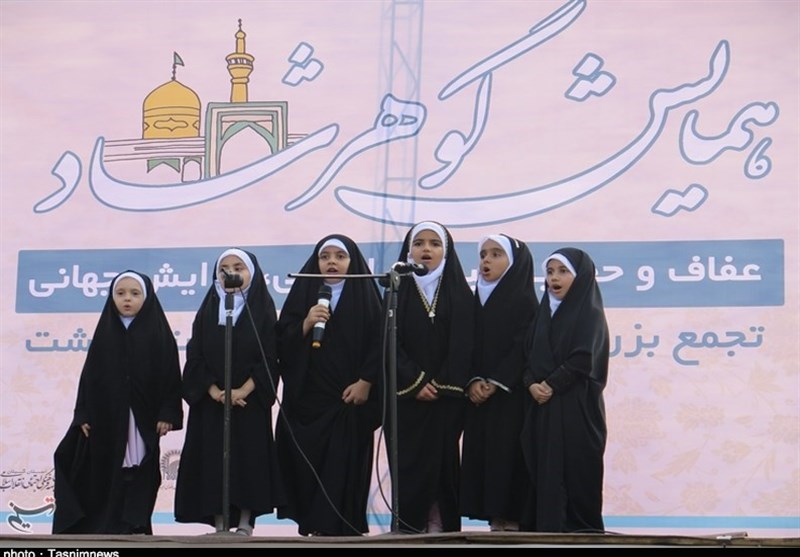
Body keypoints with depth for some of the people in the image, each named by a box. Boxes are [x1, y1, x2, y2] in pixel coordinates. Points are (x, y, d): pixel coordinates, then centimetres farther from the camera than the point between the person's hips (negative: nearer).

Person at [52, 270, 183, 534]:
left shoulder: (158, 333, 1)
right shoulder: (106, 332, 8)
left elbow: (170, 373, -2)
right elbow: (90, 373, 7)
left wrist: (167, 413, -10)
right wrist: (84, 414, 0)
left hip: (142, 417, -2)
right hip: (106, 415, 2)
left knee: (138, 473, -1)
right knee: (105, 474, 1)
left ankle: (134, 526, 2)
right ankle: (105, 526, 4)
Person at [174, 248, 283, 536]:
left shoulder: (262, 309, 3)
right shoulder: (208, 310, 9)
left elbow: (269, 357, -4)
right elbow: (196, 356, 3)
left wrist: (243, 390, -16)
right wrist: (214, 391, -12)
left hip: (250, 402, -2)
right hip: (211, 402, 2)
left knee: (248, 460, -4)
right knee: (214, 462, -1)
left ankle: (245, 525, -1)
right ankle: (220, 526, 2)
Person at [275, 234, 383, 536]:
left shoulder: (364, 294, 5)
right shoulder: (304, 293, 9)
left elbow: (378, 341, 0)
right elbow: (283, 342, 3)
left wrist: (365, 382, -8)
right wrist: (306, 323, -14)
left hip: (350, 397, -2)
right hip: (307, 395, 2)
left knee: (345, 464, -6)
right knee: (308, 463, -2)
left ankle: (341, 528, -3)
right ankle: (313, 526, 4)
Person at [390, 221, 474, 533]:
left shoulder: (460, 292, 7)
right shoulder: (397, 290, 6)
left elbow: (464, 343, 0)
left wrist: (441, 384, -11)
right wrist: (415, 382, -12)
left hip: (446, 396, 0)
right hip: (406, 395, 0)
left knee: (442, 462, -1)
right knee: (409, 464, -5)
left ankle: (442, 530, 2)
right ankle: (408, 530, -4)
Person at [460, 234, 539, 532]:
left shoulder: (525, 301, -2)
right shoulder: (476, 301, 15)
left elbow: (524, 348, -11)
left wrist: (495, 383, -16)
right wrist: (473, 382, -7)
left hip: (512, 395, -6)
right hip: (479, 396, 6)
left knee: (508, 457, -9)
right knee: (480, 456, 1)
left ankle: (513, 522, -7)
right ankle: (495, 523, 4)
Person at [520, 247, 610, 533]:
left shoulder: (590, 314, -3)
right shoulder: (544, 313, 16)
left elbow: (583, 360, -13)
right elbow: (530, 356, 12)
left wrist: (551, 385, -13)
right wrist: (532, 384, -7)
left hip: (576, 410, -6)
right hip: (542, 408, 6)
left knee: (575, 475, -6)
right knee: (543, 474, 2)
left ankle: (580, 531, -2)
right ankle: (544, 529, 6)